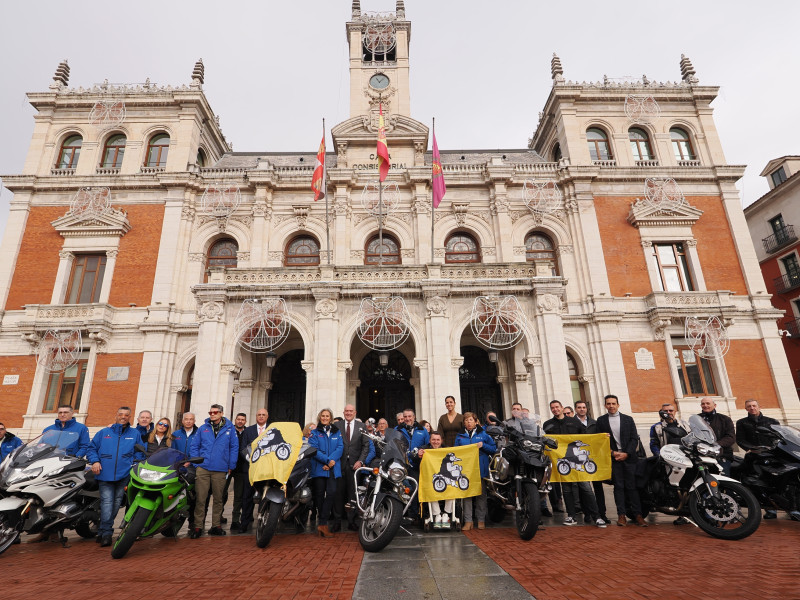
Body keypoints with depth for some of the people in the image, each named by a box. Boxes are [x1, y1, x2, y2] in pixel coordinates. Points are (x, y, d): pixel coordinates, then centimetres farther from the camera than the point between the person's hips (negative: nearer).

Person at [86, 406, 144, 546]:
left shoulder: (135, 434, 13)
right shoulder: (104, 432, 14)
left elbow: (139, 452, 12)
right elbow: (91, 448, 15)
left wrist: (134, 465, -2)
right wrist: (95, 461, -3)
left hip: (124, 475, 1)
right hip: (105, 475, -1)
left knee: (116, 502, 6)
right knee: (107, 501, -12)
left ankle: (103, 532, 20)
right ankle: (106, 533, -8)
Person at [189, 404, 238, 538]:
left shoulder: (229, 428, 3)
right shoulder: (202, 428, 7)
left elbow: (234, 447, 3)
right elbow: (194, 446, 7)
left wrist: (231, 466, 0)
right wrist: (196, 463, -2)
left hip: (220, 470, 0)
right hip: (203, 468, 0)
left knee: (218, 499, 9)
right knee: (200, 498, -2)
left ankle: (216, 526, 20)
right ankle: (198, 526, 10)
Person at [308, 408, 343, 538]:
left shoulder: (337, 432, 14)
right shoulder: (315, 432, 7)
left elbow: (340, 447, 3)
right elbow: (314, 449, -5)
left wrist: (332, 460, -13)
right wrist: (327, 460, -16)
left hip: (333, 468, 1)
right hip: (319, 468, -1)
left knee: (331, 493, -12)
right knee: (319, 494, 3)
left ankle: (322, 523, -7)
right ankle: (322, 522, 19)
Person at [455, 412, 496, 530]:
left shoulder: (483, 434, 9)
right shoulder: (460, 436, 14)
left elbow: (494, 448, 7)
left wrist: (483, 445, -8)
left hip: (481, 468, -1)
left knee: (481, 494, 3)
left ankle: (481, 520, 14)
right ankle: (468, 521, 4)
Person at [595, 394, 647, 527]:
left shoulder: (628, 419, 9)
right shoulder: (601, 420, 7)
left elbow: (634, 439, 4)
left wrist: (626, 454, -7)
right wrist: (612, 453, -7)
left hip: (628, 457, 1)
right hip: (613, 457, 0)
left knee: (632, 486, 0)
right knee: (618, 486, 0)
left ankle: (637, 515, 6)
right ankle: (621, 515, 3)